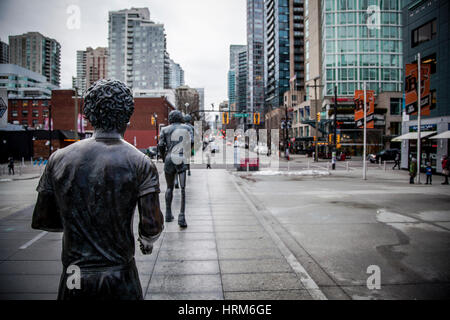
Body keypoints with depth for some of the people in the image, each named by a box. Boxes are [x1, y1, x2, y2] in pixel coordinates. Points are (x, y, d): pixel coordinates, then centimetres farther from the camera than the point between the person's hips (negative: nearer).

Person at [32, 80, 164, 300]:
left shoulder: (59, 159, -4)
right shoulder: (140, 164, -12)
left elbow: (40, 221, 4)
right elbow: (152, 226, -15)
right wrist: (147, 241, 7)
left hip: (73, 281, 2)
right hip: (120, 281, -2)